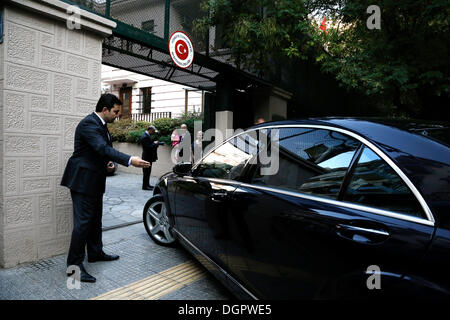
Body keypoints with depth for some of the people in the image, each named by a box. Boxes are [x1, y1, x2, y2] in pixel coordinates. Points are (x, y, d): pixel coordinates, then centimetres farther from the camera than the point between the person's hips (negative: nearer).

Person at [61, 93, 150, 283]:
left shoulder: (101, 124, 13)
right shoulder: (89, 124, -19)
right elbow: (103, 148, -32)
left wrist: (107, 162, 2)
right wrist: (130, 160, -41)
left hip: (94, 180, 10)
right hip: (83, 179, -10)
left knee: (95, 219, 18)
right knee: (83, 221, -6)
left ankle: (95, 253, 32)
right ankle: (74, 265, 4)